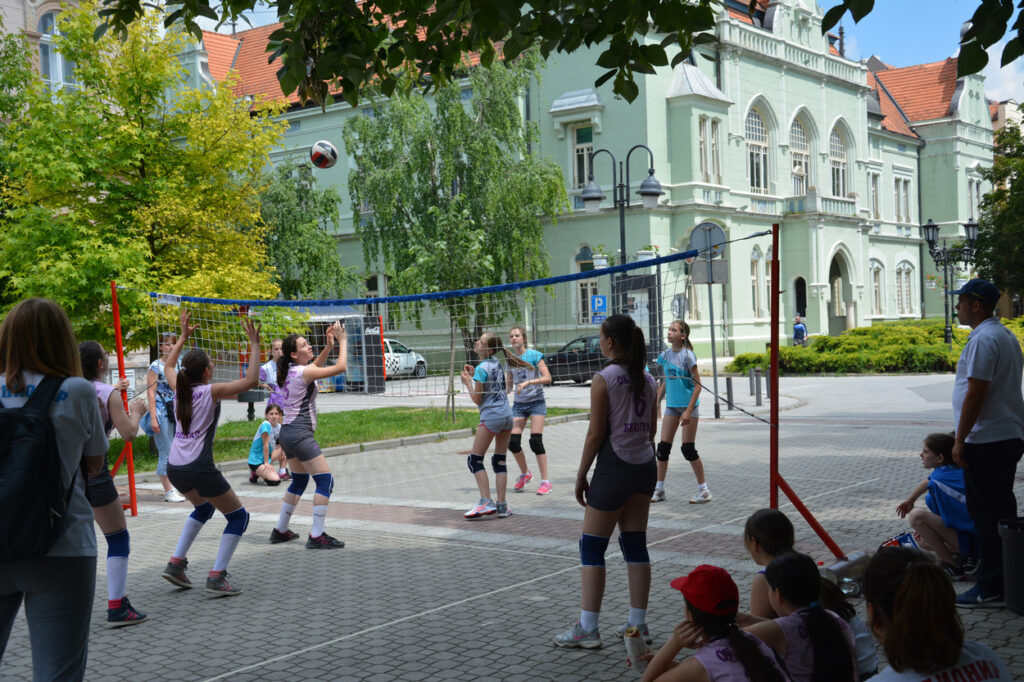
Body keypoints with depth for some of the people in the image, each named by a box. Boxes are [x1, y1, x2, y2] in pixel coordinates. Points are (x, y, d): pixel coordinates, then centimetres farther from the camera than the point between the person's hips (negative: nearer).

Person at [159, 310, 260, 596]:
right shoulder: (211, 392, -10)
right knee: (238, 516, 7)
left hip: (174, 467, 8)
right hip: (198, 468, -8)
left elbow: (169, 366, 31)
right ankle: (217, 577, -4)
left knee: (203, 507, 33)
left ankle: (176, 563, 24)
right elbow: (251, 381, -19)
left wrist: (183, 337, 34)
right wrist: (254, 344, -13)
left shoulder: (179, 388, 8)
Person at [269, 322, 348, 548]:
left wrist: (329, 346, 16)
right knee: (325, 481, -7)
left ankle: (280, 531, 27)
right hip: (300, 434, -10)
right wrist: (342, 340, -6)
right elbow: (340, 367, -17)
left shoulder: (292, 370, 10)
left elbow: (316, 365, 30)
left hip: (287, 433, 10)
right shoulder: (303, 372, -15)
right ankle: (316, 536, -10)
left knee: (299, 481, 21)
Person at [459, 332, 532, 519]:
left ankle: (486, 502, -11)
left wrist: (467, 382, 4)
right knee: (500, 461, 10)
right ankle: (502, 506, 6)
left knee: (475, 460, -1)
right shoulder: (498, 363, 11)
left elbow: (477, 399, -8)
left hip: (491, 416, -8)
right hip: (507, 414, 8)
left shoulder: (481, 368, -12)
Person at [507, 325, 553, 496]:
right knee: (513, 441, -5)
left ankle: (545, 481, -4)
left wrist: (528, 382, -25)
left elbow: (547, 378, -15)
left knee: (535, 441, -13)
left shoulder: (534, 355, -8)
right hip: (518, 404, 5)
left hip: (536, 401, -5)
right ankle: (525, 474, 20)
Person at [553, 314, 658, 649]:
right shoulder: (648, 379, 7)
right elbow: (652, 429, 12)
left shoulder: (603, 379, -12)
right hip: (645, 465, 7)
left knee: (592, 547, 2)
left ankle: (587, 628, 4)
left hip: (613, 467, -7)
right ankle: (638, 624, 16)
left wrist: (581, 475, -5)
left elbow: (595, 434, -13)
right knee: (635, 545, 12)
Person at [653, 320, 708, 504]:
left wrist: (689, 411, -17)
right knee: (663, 447, 4)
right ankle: (659, 489, 14)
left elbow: (698, 385, -12)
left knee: (688, 449, -4)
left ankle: (703, 490, 8)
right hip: (671, 406, 6)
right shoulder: (665, 355, 7)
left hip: (688, 405, -6)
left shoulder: (687, 356, -12)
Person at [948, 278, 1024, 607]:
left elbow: (975, 395, -22)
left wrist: (960, 440, -16)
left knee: (986, 514, -5)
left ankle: (991, 589, 0)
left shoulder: (983, 340, -18)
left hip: (987, 442, -10)